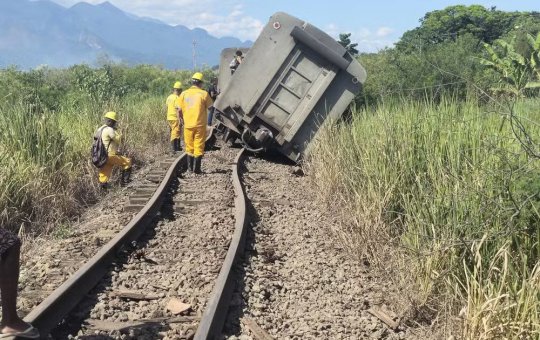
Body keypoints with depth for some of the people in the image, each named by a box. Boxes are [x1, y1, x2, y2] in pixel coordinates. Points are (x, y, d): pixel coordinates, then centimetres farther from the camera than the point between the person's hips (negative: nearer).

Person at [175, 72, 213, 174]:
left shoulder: (184, 94, 1)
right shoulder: (204, 94, -6)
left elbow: (179, 110, 1)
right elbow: (210, 107, 1)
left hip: (188, 125, 3)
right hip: (200, 125, -3)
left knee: (189, 147, 14)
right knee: (199, 147, 4)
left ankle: (190, 167, 20)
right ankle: (196, 169, 3)